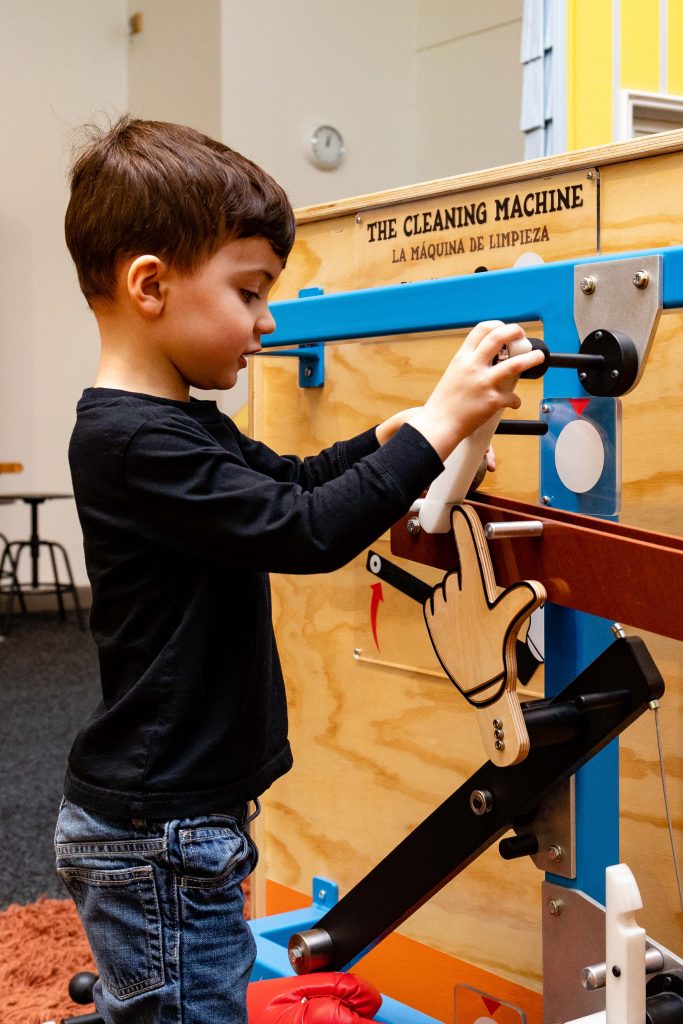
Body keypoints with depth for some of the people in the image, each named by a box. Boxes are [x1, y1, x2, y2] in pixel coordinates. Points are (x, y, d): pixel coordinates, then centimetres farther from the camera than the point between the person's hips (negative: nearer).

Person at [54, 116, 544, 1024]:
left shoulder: (179, 421, 10)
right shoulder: (137, 444, -22)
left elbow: (293, 480, 20)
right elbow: (302, 531, -25)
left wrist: (401, 430, 5)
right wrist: (437, 424, -20)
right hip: (157, 840, -10)